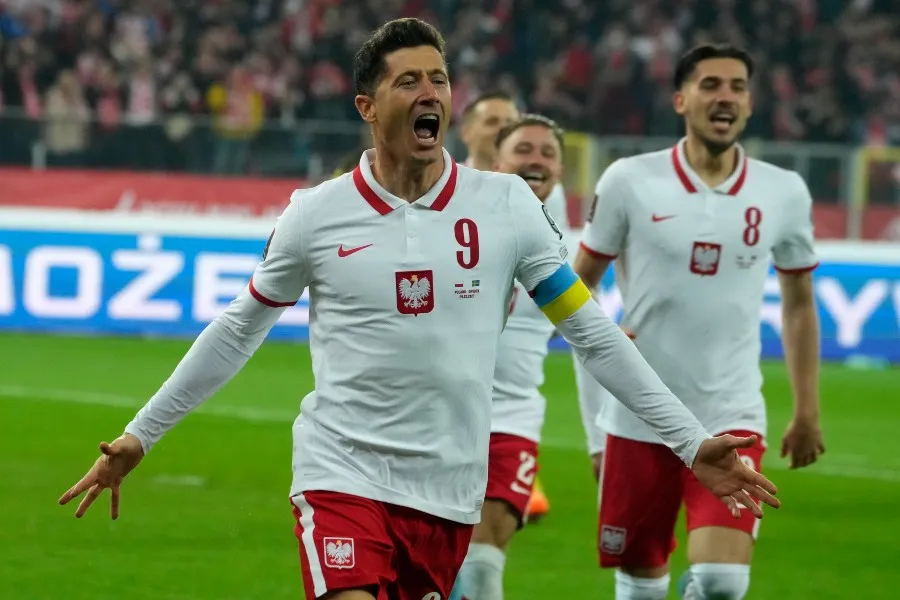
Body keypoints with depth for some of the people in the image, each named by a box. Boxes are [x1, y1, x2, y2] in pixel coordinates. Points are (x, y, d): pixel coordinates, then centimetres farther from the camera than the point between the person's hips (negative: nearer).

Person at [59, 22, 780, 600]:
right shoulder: (316, 214, -2)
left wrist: (691, 441, 1)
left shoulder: (505, 205, 0)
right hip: (342, 476, -2)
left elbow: (592, 331, 5)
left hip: (449, 495, 2)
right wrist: (138, 436, 14)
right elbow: (235, 333, 11)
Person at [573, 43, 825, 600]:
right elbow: (580, 279, 8)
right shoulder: (630, 181, -3)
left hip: (732, 417, 0)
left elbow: (799, 305, 12)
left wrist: (808, 412, 11)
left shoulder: (784, 192, 1)